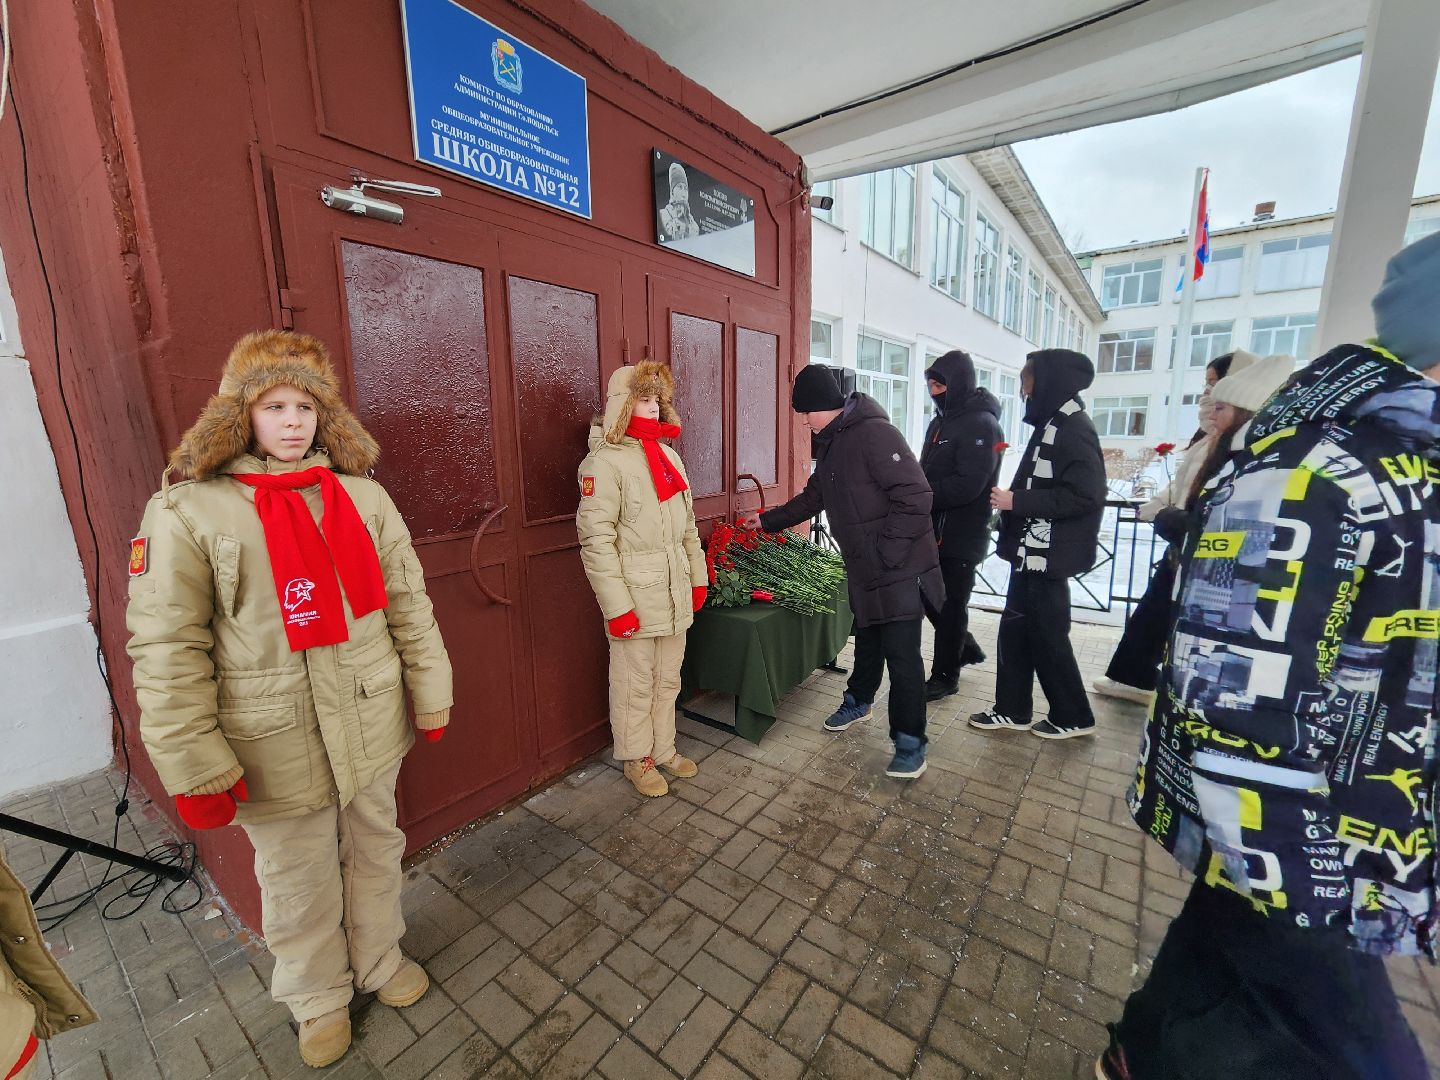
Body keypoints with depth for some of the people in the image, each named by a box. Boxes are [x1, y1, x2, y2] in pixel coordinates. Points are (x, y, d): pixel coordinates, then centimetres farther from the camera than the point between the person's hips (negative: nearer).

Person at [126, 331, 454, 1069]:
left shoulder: (361, 495, 0)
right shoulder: (185, 511, -8)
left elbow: (409, 605, 1)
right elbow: (166, 651, -9)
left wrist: (429, 696, 2)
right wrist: (194, 767, -10)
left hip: (371, 729, 3)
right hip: (277, 749, -2)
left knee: (375, 853, 22)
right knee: (299, 885, 19)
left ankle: (378, 964, 49)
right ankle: (319, 999, 47)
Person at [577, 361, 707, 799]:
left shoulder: (669, 456, 11)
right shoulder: (604, 462, -12)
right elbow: (596, 540, -17)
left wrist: (698, 577, 13)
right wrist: (616, 606, -19)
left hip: (675, 596, 7)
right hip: (635, 599, -6)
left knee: (668, 680, 19)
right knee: (635, 685, 9)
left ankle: (663, 748, 38)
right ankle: (637, 759, 30)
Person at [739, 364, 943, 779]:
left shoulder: (874, 432, -19)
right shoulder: (831, 444, 11)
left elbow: (915, 496, -23)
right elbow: (812, 498, 22)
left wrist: (887, 553, -22)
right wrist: (767, 520, 23)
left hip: (899, 566, -8)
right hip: (864, 570, 8)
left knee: (901, 652, -1)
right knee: (868, 639, 23)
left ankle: (910, 744, 12)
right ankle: (858, 702, 43)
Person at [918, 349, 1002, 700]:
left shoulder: (982, 425, -15)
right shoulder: (940, 421, 13)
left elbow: (967, 485, -24)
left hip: (961, 537, -8)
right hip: (934, 532, 8)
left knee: (950, 606, 3)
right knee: (931, 598, 16)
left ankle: (945, 676, 18)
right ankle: (966, 648, 38)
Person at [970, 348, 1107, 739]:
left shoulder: (1073, 429, -16)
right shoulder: (1054, 424, 14)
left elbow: (1084, 496, -24)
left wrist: (1016, 501, -20)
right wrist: (1012, 499, 8)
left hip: (1047, 556, -9)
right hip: (1033, 552, 9)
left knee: (1047, 635, 4)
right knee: (1017, 629, 13)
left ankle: (1073, 717, 23)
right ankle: (1012, 710, 25)